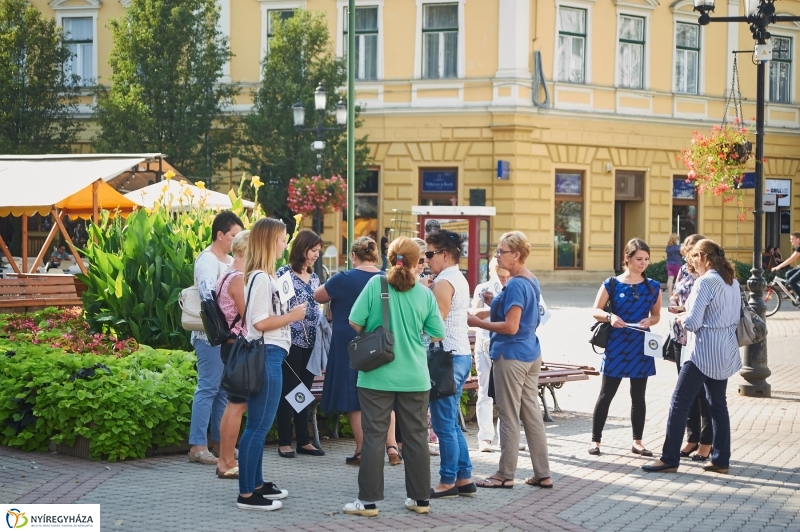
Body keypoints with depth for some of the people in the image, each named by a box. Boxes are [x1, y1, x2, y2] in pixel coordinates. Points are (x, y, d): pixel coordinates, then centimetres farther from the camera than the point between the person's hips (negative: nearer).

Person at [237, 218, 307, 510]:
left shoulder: (264, 276, 15)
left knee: (260, 424, 16)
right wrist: (292, 316, -10)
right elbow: (259, 322, -19)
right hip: (265, 355, -11)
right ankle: (246, 494, -4)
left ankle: (257, 484, 25)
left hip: (270, 356, 11)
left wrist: (288, 313, 13)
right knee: (259, 425, -7)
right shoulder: (260, 278, -15)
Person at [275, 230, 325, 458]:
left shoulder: (314, 277, 14)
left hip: (310, 343, 6)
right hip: (292, 341, -6)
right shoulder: (284, 273, -5)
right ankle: (284, 442, 5)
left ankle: (304, 441, 15)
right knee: (289, 391, -2)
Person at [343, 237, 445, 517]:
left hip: (378, 376, -1)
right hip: (414, 378, 2)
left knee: (374, 437, 3)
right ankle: (420, 499, 18)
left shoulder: (375, 284, -8)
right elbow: (437, 334, 4)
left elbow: (355, 321, -9)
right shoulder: (424, 294, -3)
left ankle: (368, 501, 5)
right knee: (416, 437, 11)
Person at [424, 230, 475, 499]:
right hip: (462, 354, 10)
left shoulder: (443, 282, -13)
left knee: (444, 424, -4)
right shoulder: (460, 279, 16)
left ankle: (448, 482, 0)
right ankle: (464, 477, 17)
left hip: (447, 356, -10)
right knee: (451, 423, 15)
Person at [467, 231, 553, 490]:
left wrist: (479, 322, -13)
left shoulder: (515, 284, -18)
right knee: (532, 413, 11)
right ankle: (543, 474, 14)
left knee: (509, 417, -1)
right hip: (530, 353, 9)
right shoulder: (532, 281, 11)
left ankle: (505, 475, 7)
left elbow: (511, 327, -22)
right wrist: (496, 302, 11)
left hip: (511, 355, -9)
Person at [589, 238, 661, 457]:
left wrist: (650, 321, -11)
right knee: (606, 394, 0)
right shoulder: (612, 284, -2)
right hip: (616, 346, -3)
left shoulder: (653, 286, 6)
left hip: (641, 347, 3)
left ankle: (637, 442, 18)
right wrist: (609, 317, -21)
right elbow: (595, 310, -1)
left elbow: (656, 315, 11)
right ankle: (595, 440, 8)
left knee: (638, 395, 9)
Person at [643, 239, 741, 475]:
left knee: (680, 402, -2)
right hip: (725, 352, 9)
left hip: (704, 352, -9)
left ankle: (669, 459, 0)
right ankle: (721, 460, 15)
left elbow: (692, 322, -20)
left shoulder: (705, 282, -16)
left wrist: (682, 319, 3)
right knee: (718, 404, 13)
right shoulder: (732, 282, 10)